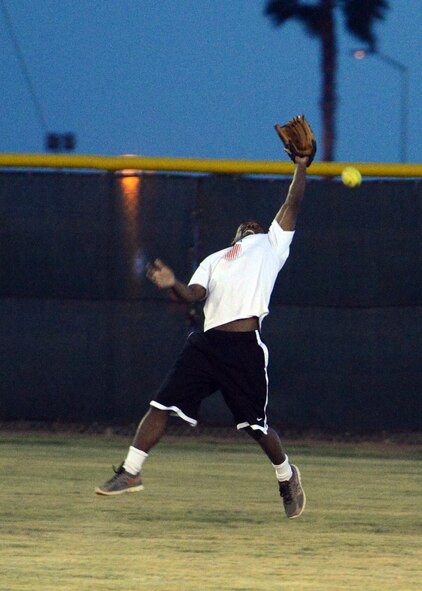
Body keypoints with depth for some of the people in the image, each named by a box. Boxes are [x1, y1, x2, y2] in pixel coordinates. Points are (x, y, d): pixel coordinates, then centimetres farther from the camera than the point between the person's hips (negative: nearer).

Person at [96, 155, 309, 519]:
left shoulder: (271, 246, 21)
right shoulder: (215, 260, 26)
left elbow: (292, 205, 15)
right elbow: (195, 294, 8)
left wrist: (301, 166, 9)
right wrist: (173, 284, -11)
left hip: (246, 348, -3)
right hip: (206, 344, 3)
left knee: (256, 426, 1)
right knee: (162, 405, -6)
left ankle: (286, 474, 27)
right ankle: (130, 472, 0)